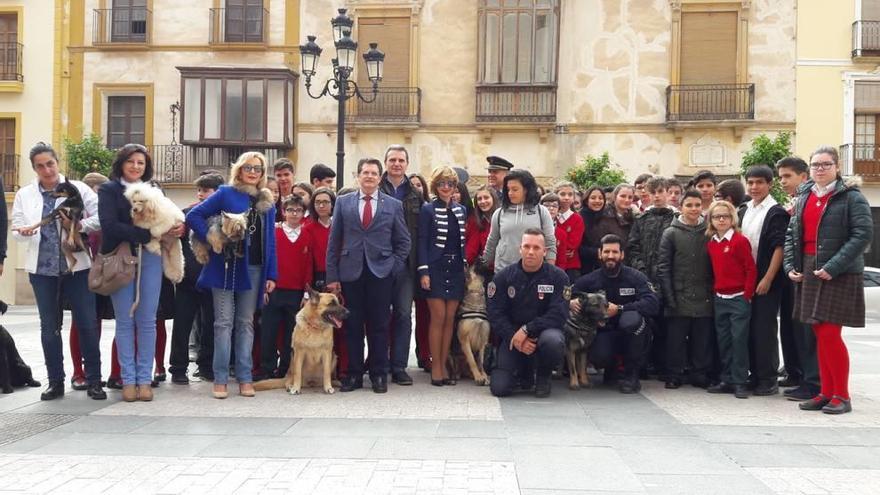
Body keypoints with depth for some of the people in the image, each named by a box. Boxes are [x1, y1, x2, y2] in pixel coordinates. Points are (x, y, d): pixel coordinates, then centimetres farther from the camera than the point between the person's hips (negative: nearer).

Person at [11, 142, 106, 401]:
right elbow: (16, 229, 4)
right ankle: (55, 382, 19)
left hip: (76, 266, -2)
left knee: (87, 324, -1)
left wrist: (78, 225, -21)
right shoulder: (24, 194, 9)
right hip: (42, 269, 3)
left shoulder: (77, 188, 0)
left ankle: (94, 380, 9)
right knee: (49, 327, 9)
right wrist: (24, 231, -18)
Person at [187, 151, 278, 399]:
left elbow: (270, 240, 9)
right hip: (226, 266, -3)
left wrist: (271, 274, 4)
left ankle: (245, 378, 13)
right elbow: (194, 216, -4)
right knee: (224, 322, 0)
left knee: (246, 323, 8)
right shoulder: (226, 193, 0)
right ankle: (220, 379, 5)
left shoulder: (266, 202, 11)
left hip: (254, 268, 4)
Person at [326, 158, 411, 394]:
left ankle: (379, 375, 13)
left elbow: (403, 241, 9)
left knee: (379, 326, 3)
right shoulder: (343, 202, 7)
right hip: (350, 272, 1)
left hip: (381, 273, -1)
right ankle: (354, 374, 14)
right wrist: (332, 276, -1)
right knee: (352, 325, 4)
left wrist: (394, 266, -2)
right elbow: (334, 241, 5)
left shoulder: (394, 205, 6)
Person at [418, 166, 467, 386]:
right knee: (438, 317, -6)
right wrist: (423, 271, -12)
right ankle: (435, 367, 3)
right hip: (435, 268, -4)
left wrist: (466, 268, 8)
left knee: (450, 319, 5)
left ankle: (443, 365, 12)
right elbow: (422, 241, -5)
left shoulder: (461, 210, 12)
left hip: (456, 269, 4)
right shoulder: (427, 209, -1)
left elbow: (464, 242, 14)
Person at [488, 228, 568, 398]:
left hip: (543, 331, -1)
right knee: (499, 388, -14)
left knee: (553, 341, -39)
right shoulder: (503, 276, -1)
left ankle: (543, 377, -3)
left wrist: (527, 329, -23)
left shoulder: (558, 277, -7)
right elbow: (495, 313, -6)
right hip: (512, 335, 1)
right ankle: (525, 373, 23)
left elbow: (559, 314, -15)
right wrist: (513, 337, -20)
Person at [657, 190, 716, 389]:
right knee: (676, 339, 1)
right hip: (679, 298, -2)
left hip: (704, 298, 2)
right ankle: (674, 375, 12)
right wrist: (669, 297, -9)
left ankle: (700, 374, 16)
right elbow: (663, 267, -2)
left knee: (703, 339, 4)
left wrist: (713, 292, 0)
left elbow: (715, 266, 10)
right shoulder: (671, 233, 3)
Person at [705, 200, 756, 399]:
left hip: (739, 298, -6)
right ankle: (727, 380, 19)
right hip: (720, 299, 6)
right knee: (723, 340, 11)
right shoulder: (711, 243, 9)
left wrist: (747, 294, -11)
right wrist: (715, 290, 9)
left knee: (739, 340, -4)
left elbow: (751, 270, -10)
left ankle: (740, 382, 3)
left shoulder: (740, 240, -10)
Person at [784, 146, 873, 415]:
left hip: (839, 275, -6)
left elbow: (863, 234, -14)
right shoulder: (804, 196, 12)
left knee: (829, 334, -8)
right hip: (808, 272, 6)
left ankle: (842, 395, 6)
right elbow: (792, 233, 15)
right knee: (820, 334, 10)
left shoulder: (851, 197, -6)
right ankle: (826, 392, 19)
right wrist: (790, 266, 2)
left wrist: (833, 267, -20)